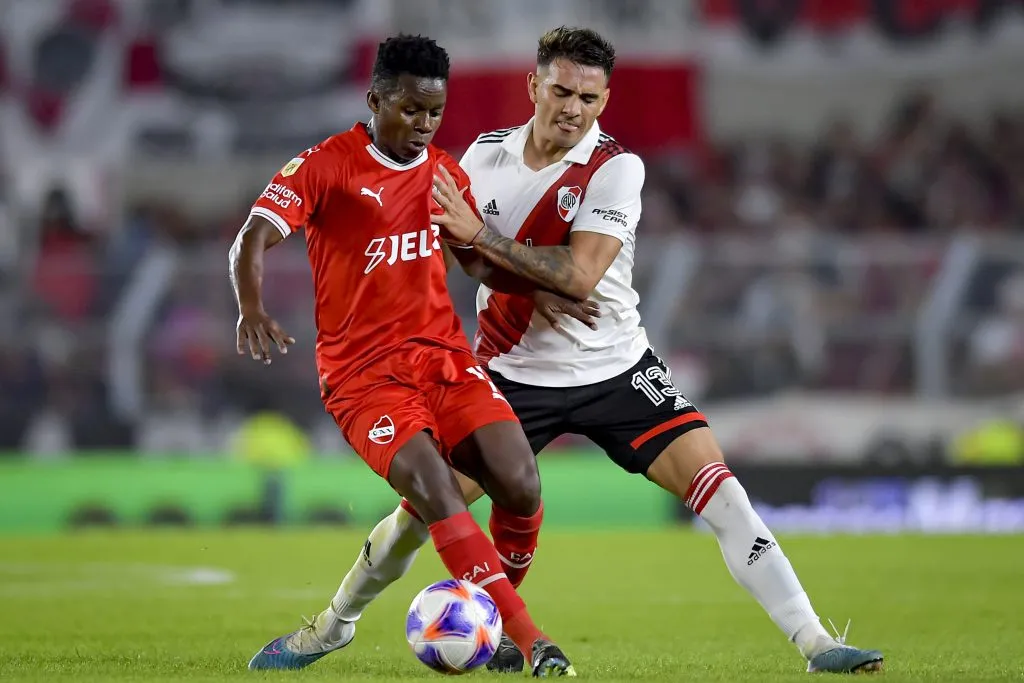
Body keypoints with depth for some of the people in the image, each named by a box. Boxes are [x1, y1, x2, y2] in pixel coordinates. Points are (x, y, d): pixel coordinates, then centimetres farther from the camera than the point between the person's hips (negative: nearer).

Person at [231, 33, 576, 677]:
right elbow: (253, 240, -15)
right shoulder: (326, 165, -5)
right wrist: (251, 308, -33)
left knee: (521, 486, -16)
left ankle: (492, 622, 8)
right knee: (435, 490, -27)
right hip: (363, 370, -5)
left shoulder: (446, 173, 13)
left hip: (445, 356, 5)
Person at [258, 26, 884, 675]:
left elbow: (580, 276, -25)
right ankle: (335, 622, 23)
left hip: (616, 370, -2)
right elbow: (478, 263, 9)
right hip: (513, 372, 2)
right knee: (424, 504, -2)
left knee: (716, 485, -16)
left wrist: (481, 237, -28)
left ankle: (815, 642, -14)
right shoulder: (486, 154, -2)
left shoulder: (616, 168, -13)